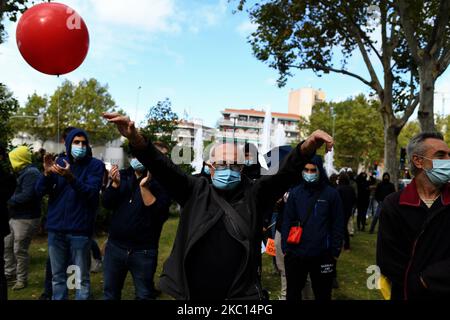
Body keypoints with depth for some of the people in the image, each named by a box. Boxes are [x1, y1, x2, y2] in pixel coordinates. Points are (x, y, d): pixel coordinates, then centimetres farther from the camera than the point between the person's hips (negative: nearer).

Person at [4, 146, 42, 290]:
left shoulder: (31, 173, -19)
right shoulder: (24, 173, 15)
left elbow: (27, 196, -29)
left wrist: (9, 201, -15)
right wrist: (11, 200, -1)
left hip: (26, 219, -10)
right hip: (17, 217, 11)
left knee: (20, 250, 0)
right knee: (7, 245, 19)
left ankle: (22, 280, 14)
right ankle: (10, 272, 33)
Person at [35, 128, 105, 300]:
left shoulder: (95, 165, -4)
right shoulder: (60, 162, 8)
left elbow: (91, 192, -18)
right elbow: (40, 190, 2)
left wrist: (71, 177, -32)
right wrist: (47, 173, -18)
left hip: (80, 230, -4)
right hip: (56, 228, 4)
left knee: (82, 278, 5)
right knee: (57, 276, 16)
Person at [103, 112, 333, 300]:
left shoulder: (254, 194, 0)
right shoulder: (196, 190, 0)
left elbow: (285, 173, -12)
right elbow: (163, 169, -11)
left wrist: (308, 146, -32)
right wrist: (135, 138, -27)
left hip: (240, 293, 0)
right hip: (191, 292, 1)